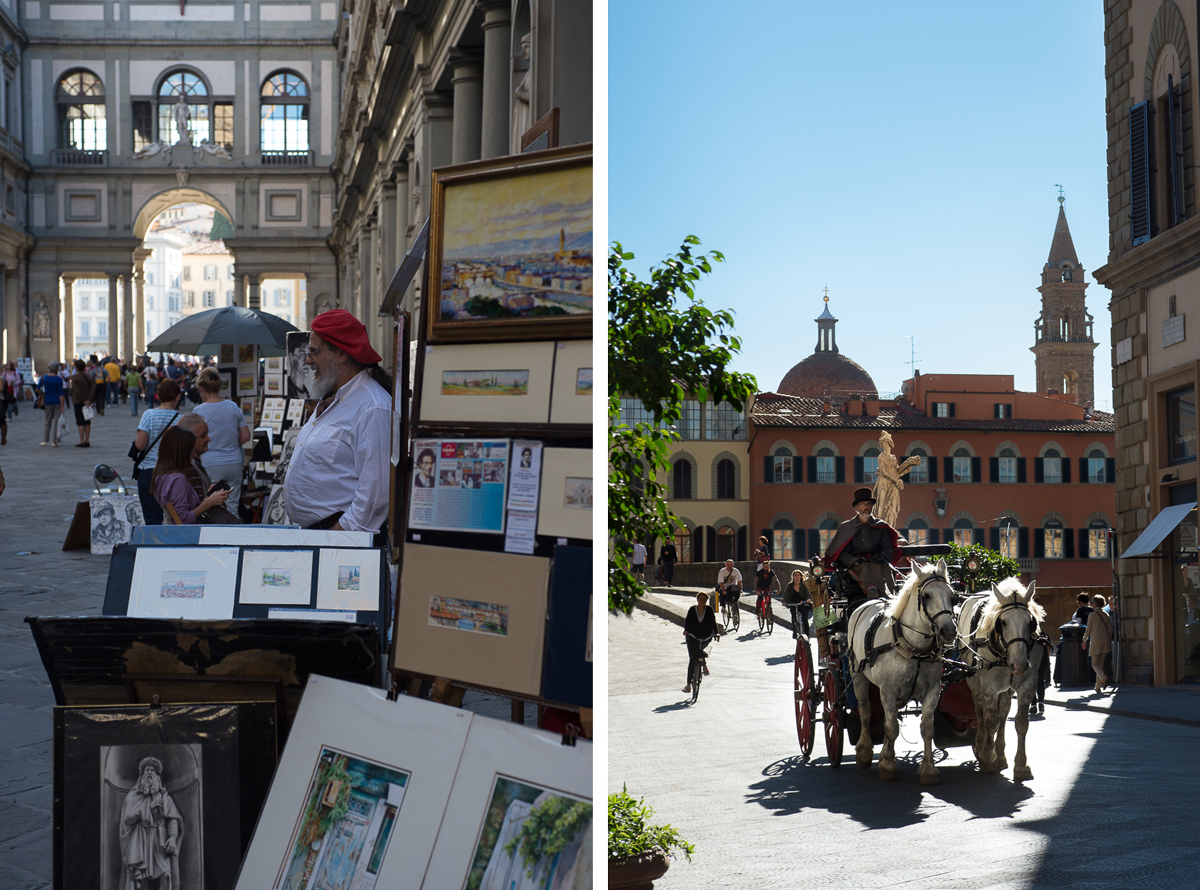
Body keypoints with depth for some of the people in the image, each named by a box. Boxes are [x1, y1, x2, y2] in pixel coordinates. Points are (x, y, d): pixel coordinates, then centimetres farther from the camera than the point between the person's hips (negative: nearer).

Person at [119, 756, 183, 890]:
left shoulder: (164, 797, 20)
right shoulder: (133, 796, 19)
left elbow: (173, 819, 8)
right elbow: (128, 817, 4)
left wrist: (172, 836, -11)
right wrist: (149, 807, -2)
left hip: (160, 843, 1)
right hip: (139, 843, -1)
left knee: (166, 875, -20)